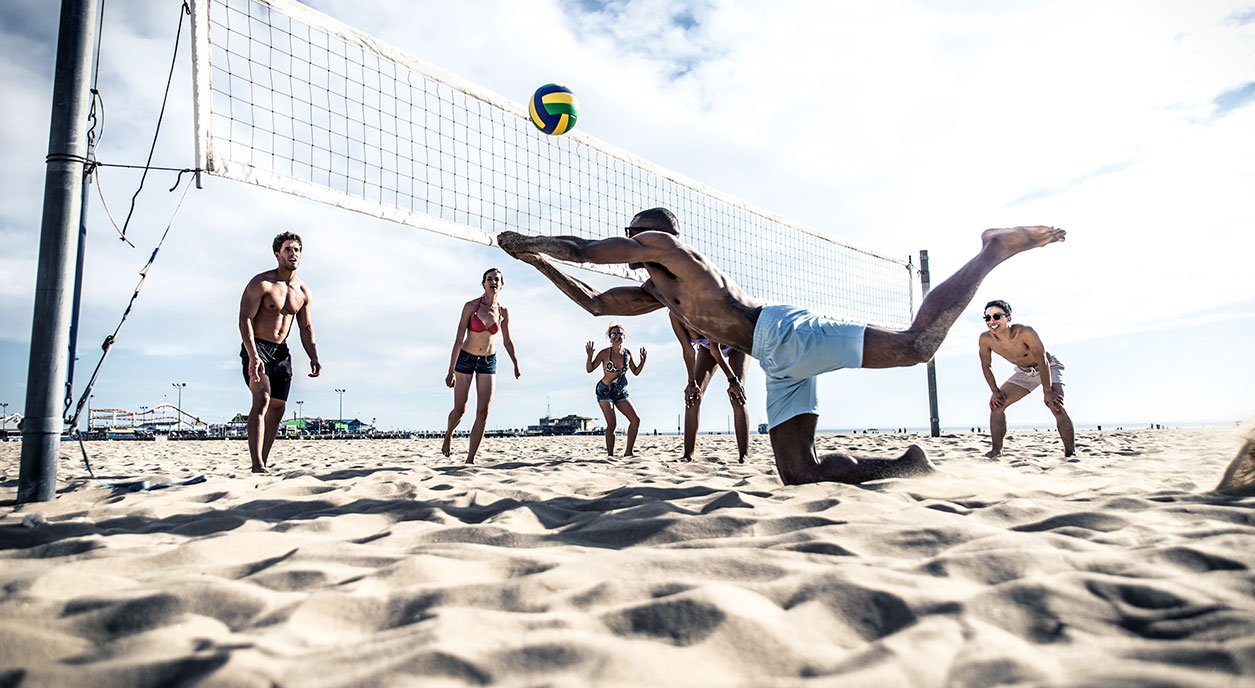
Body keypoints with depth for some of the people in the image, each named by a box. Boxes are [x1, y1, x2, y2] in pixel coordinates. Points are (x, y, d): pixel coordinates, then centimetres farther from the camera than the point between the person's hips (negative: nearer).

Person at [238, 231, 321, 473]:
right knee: (262, 399, -23)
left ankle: (264, 463, 14)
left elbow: (306, 328, 14)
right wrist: (253, 356, -28)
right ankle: (257, 465, -28)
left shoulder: (304, 292, 9)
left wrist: (314, 359, 2)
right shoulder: (261, 283, -11)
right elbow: (245, 319, -17)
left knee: (277, 408, 5)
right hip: (256, 348, -7)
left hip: (281, 351, 7)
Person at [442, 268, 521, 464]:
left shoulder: (503, 312, -3)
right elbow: (459, 339, -16)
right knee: (459, 410, 4)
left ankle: (470, 459, 0)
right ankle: (448, 435, 38)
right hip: (465, 359, -3)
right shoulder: (471, 306, -13)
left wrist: (516, 365, 19)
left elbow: (507, 341, 12)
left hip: (488, 362, 3)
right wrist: (451, 371, -21)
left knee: (483, 412, -7)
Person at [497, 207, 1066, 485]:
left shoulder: (664, 244, 7)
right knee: (799, 474, 1)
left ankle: (992, 252, -1)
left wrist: (526, 239, 21)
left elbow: (582, 250, 4)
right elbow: (594, 303, 37)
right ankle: (905, 467, 5)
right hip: (778, 362, 9)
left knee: (914, 344, -20)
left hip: (785, 333, -9)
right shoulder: (657, 293, 31)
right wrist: (539, 262, 35)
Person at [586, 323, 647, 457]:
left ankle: (628, 452, 5)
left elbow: (636, 372, 12)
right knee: (611, 425, -10)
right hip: (605, 391, -5)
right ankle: (610, 455, -3)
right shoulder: (605, 353, -12)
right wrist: (589, 356, -25)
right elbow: (590, 369, -9)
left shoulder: (627, 353, 2)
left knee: (636, 420, -3)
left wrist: (643, 360, -2)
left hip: (620, 392, 5)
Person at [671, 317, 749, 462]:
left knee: (737, 397, -17)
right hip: (707, 346, 5)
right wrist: (692, 382, -18)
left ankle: (744, 456, -17)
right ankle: (688, 454, -6)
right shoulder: (675, 316, -28)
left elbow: (715, 350, -35)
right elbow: (688, 351, -21)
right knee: (693, 395, -9)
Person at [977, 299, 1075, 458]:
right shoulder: (985, 339, -21)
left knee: (1056, 406, -26)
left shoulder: (1025, 332, -36)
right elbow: (986, 366, -5)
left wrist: (1047, 391, -30)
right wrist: (995, 391, -8)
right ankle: (996, 450, 2)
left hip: (1049, 367, -5)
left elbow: (1042, 362, -31)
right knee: (996, 404, -7)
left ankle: (1071, 453, -18)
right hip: (1024, 372, 5)